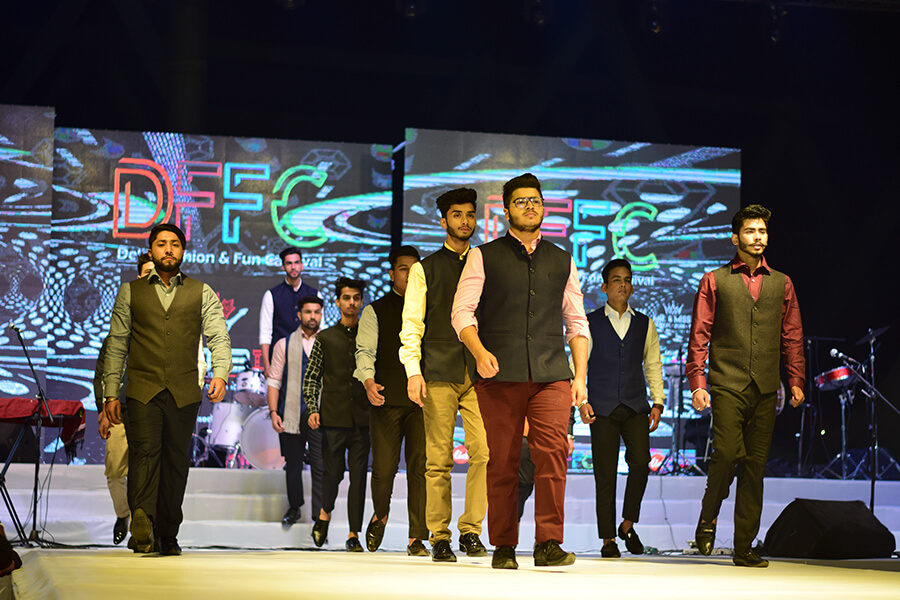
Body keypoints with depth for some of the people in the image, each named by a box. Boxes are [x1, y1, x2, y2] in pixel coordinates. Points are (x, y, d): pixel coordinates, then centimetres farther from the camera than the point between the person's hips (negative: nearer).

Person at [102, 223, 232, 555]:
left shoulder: (202, 293, 12)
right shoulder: (130, 292, 12)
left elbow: (218, 337, 4)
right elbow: (116, 344, 11)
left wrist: (220, 373, -15)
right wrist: (111, 393, 4)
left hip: (184, 391, 1)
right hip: (142, 390, -1)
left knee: (177, 460, 4)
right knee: (145, 452, -18)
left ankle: (168, 534, 12)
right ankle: (142, 524, -35)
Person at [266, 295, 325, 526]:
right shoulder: (284, 345, 9)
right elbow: (274, 381, 7)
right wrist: (273, 412, -3)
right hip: (291, 416, 1)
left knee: (320, 466, -8)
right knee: (293, 465, 11)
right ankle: (294, 507, 30)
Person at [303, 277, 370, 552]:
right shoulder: (325, 338, 10)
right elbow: (311, 377, 9)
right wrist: (312, 409, -3)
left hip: (362, 418, 1)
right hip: (333, 416, -1)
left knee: (358, 475, -3)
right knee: (334, 470, -5)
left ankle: (354, 534, 2)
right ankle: (325, 513, 25)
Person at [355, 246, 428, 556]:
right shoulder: (375, 311, 10)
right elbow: (365, 350, 0)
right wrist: (368, 381, -19)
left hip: (422, 399, 1)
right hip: (386, 399, -1)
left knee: (420, 466, -6)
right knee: (384, 468, 0)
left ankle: (416, 538, -3)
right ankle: (380, 515, 30)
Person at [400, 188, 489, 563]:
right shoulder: (424, 269, 10)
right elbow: (411, 324, 5)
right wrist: (413, 370, -6)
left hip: (479, 374, 2)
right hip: (439, 373, -2)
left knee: (483, 452, -11)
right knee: (438, 459, -2)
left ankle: (470, 531, -1)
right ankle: (439, 538, 4)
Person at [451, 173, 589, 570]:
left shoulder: (562, 261, 17)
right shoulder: (484, 257, 9)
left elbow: (577, 322, 18)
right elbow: (462, 312, 2)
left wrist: (580, 376, 8)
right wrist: (479, 351, -15)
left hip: (551, 374, 1)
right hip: (499, 374, -1)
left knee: (552, 452, -15)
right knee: (502, 462, 0)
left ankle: (548, 544, -13)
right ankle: (503, 547, 9)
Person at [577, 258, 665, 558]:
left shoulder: (644, 324, 14)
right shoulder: (589, 323, 7)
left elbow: (653, 365, 15)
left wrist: (657, 401, 6)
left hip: (635, 407, 2)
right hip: (602, 408, -2)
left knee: (640, 463, -15)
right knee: (605, 473, -4)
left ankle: (628, 525, 4)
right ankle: (608, 538, 5)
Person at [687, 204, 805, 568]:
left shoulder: (781, 284, 16)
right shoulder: (714, 282, 9)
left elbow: (792, 337, 15)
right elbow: (699, 336, 5)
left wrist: (796, 380, 4)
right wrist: (697, 383, -5)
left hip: (765, 388, 3)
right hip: (727, 384, -3)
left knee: (755, 465, 0)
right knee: (727, 454, -17)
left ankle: (744, 547, 6)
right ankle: (708, 516, 10)